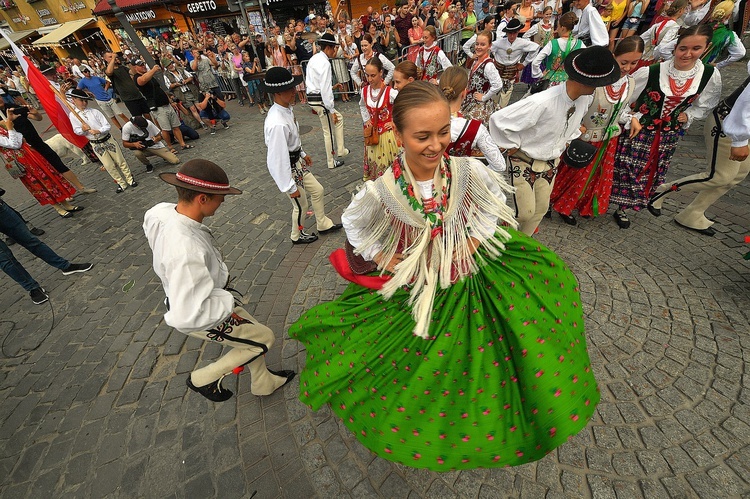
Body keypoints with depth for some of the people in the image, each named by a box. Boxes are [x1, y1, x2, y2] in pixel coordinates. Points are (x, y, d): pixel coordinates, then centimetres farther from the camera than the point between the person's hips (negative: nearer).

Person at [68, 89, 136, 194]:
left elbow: (107, 126, -6)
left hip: (108, 139, 0)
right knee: (109, 166, 1)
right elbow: (77, 131, 0)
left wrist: (98, 131, -22)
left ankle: (130, 179, 17)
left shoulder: (95, 112, -2)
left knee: (120, 161, 5)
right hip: (96, 145, 0)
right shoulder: (73, 115, 0)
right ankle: (121, 184, 11)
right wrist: (83, 129, -21)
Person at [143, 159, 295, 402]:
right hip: (202, 316, -8)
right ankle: (204, 379, 25)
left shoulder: (164, 211, -15)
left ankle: (263, 383, 44)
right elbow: (188, 315, -40)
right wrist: (228, 300, -21)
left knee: (253, 334, 21)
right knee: (264, 339, 9)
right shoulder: (187, 253, -42)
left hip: (200, 297, 9)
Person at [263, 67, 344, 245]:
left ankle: (323, 225, 42)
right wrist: (290, 187, -22)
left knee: (318, 191, 20)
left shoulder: (286, 109, -5)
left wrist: (303, 153, 24)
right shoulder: (277, 124, -32)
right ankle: (297, 236, 40)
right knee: (301, 205, 11)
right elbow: (278, 159, -29)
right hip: (287, 168, -8)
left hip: (298, 162, 9)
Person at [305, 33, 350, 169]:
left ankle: (340, 150, 25)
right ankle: (331, 161, 16)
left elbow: (308, 81, 18)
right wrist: (331, 110, -19)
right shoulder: (325, 63, -18)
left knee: (338, 118, 22)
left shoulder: (314, 59, 12)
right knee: (329, 131, 3)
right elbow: (326, 89, -23)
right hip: (321, 100, -10)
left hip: (311, 96, 10)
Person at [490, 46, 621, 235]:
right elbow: (499, 119, -30)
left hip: (551, 162, 7)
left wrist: (568, 138, 7)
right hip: (525, 162, -7)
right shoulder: (542, 102, -32)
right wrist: (513, 145, -18)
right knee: (525, 212, -4)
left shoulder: (585, 98, -8)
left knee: (541, 208, 14)